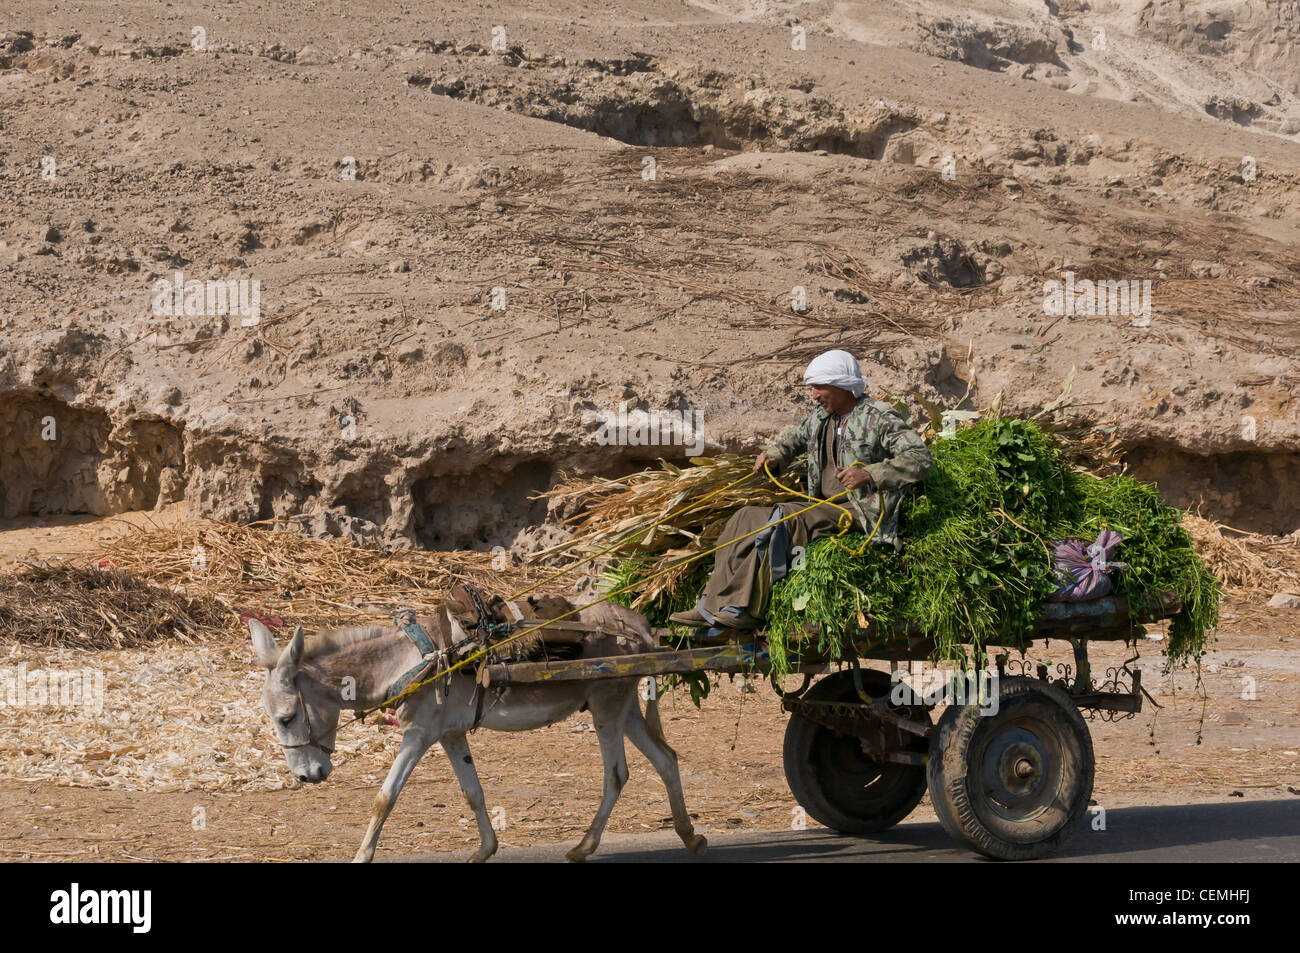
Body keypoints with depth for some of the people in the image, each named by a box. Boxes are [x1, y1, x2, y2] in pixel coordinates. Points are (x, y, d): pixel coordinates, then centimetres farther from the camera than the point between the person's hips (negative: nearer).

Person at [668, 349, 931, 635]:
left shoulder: (880, 418, -9)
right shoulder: (820, 420, 14)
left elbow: (920, 458, -21)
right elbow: (795, 438, 35)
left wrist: (869, 474, -34)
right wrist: (774, 455, 10)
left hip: (859, 512, -9)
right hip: (822, 506, 9)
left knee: (781, 521, -28)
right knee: (745, 517, -5)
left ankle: (744, 611, -26)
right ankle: (711, 606, -14)